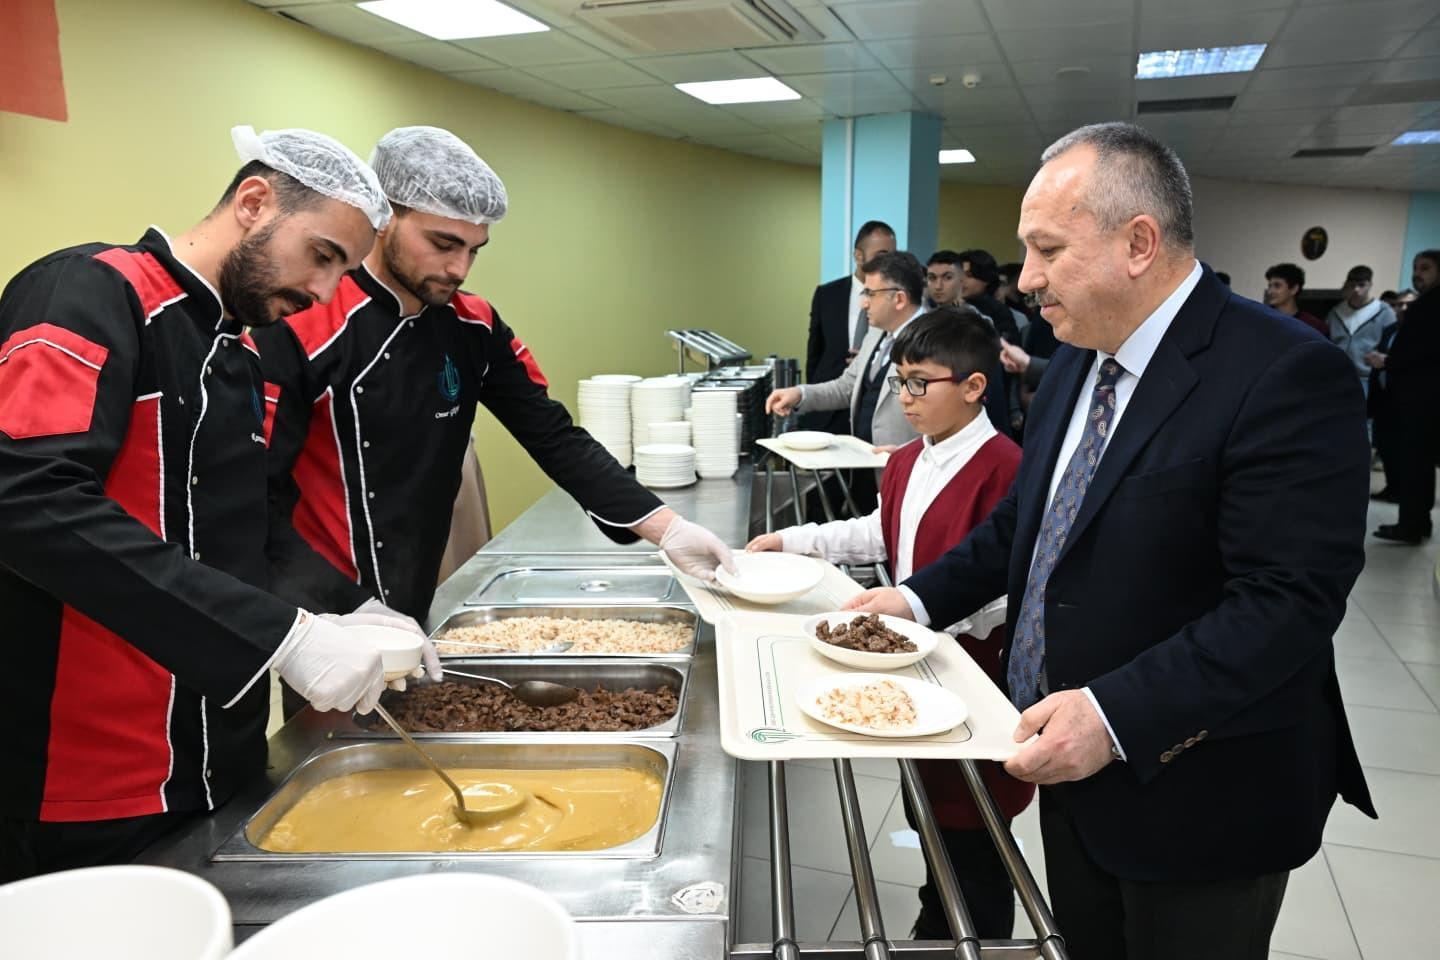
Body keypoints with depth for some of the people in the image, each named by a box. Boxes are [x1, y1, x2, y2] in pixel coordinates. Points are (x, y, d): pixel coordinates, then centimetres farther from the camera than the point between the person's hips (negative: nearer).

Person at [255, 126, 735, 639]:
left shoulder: (474, 329, 0)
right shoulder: (296, 328, -18)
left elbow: (556, 439, 0)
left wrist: (667, 529, -10)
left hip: (411, 611, 6)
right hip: (321, 621, -5)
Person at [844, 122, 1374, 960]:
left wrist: (1117, 716, -31)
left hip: (1195, 798, -7)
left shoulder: (1286, 376, -21)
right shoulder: (1077, 362, 5)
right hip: (1074, 767, 7)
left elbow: (1289, 603, -26)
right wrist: (922, 599, 2)